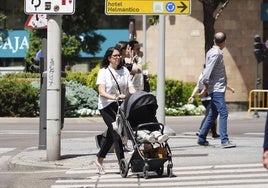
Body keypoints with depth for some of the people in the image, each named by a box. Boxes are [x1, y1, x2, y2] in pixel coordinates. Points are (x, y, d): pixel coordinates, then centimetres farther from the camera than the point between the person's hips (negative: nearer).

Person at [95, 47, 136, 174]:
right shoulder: (103, 72, -5)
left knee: (111, 135, 11)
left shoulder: (124, 70, 10)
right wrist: (114, 97, -31)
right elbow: (102, 92, -14)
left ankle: (99, 160, 28)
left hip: (121, 106, 5)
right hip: (107, 106, -5)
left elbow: (130, 87, 3)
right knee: (116, 133, -14)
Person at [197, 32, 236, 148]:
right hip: (217, 89, -10)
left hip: (217, 89, 10)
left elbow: (207, 71, 21)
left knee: (212, 115, 13)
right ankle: (224, 141, -20)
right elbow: (208, 71, -18)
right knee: (223, 113, -15)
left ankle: (201, 138, 17)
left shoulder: (211, 52, 16)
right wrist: (205, 88, -19)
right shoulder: (215, 54, -13)